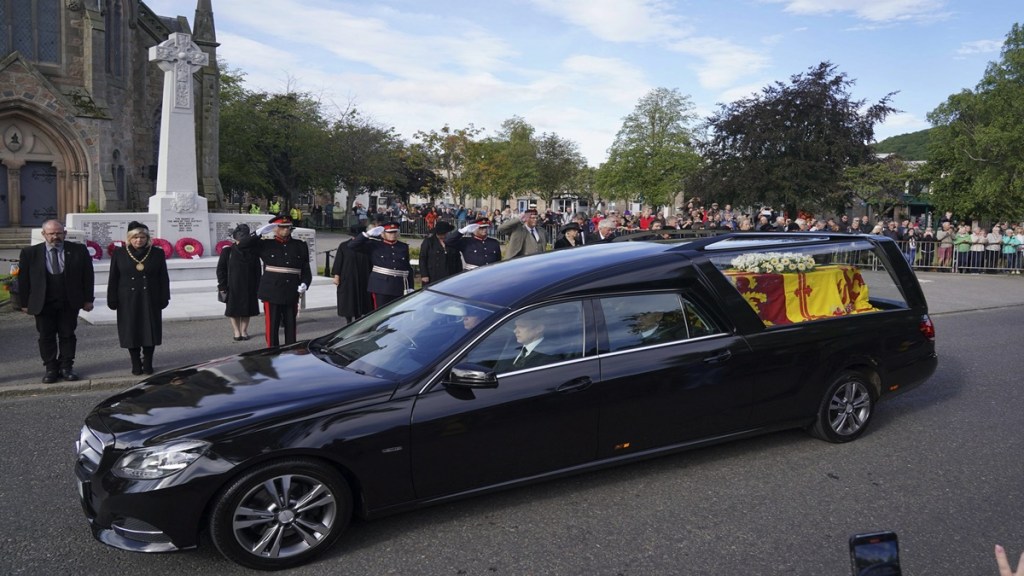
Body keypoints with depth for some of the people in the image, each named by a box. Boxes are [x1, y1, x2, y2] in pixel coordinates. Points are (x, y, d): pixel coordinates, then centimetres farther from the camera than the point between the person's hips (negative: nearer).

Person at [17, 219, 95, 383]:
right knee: (46, 337, 6)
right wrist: (24, 303, 1)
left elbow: (88, 276, 1)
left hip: (69, 303, 0)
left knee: (67, 335, 7)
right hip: (43, 304, 0)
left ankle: (66, 367, 16)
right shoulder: (30, 253, -2)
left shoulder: (79, 250, -2)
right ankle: (50, 368, 16)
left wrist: (88, 299, -1)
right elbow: (23, 280, 2)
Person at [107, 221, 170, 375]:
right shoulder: (119, 254, 2)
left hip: (150, 301, 0)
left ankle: (148, 363, 14)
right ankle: (136, 364, 14)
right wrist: (112, 300, -1)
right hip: (128, 301, 0)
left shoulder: (157, 254, 1)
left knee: (150, 331, 3)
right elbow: (113, 279, 3)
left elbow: (164, 279, 3)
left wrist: (164, 298, -1)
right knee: (131, 332, 3)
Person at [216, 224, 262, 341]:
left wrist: (257, 287, -1)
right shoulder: (227, 251, -4)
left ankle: (244, 330, 21)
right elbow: (220, 269, -1)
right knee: (233, 310, 5)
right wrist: (222, 286, -6)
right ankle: (236, 331, 16)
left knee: (247, 310, 8)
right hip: (233, 287, -1)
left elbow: (257, 270, 4)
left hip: (248, 287, 2)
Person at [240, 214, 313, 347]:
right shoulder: (266, 245, 3)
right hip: (272, 294, -2)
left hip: (292, 295, 2)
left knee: (291, 327, 9)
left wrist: (304, 283, -8)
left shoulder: (300, 246, 9)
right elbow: (242, 246, -4)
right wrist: (259, 233, -12)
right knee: (272, 327, 2)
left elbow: (306, 270, 10)